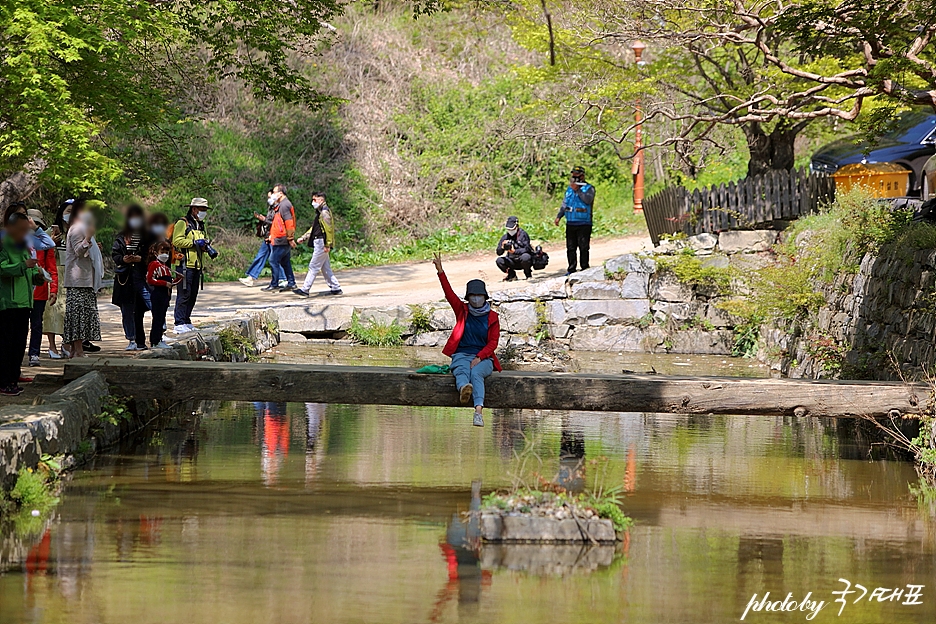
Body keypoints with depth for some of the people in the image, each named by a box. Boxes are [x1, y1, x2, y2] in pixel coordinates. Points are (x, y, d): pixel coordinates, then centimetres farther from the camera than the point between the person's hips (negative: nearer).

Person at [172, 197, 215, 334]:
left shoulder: (201, 226, 21)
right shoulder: (183, 223, -6)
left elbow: (204, 241, 30)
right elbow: (176, 241, -16)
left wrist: (208, 248, 7)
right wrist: (194, 242, -19)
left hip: (197, 266, 9)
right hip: (185, 265, -9)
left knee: (193, 295, 10)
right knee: (184, 294, -10)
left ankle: (186, 322, 17)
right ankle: (179, 324, -10)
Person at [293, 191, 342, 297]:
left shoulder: (324, 212, -14)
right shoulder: (320, 212, 18)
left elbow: (329, 229, -19)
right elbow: (314, 228, 26)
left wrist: (327, 245, -21)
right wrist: (303, 238, 20)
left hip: (322, 244, -10)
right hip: (319, 244, 10)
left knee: (313, 267, -7)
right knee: (325, 268, 13)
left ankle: (305, 289, -5)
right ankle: (336, 288, 16)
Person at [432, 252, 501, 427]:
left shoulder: (492, 317, 7)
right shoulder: (463, 311, 11)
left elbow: (493, 343, 1)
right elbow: (449, 294, -1)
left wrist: (479, 358, -15)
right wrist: (440, 272, -14)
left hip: (483, 357, -1)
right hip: (462, 354, 1)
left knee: (476, 373, -34)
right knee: (461, 371, -34)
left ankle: (478, 412, -54)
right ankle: (463, 390, -71)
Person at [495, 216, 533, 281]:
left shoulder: (523, 234, -13)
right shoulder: (505, 237, -1)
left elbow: (526, 249, -22)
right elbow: (499, 253, -3)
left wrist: (514, 251, -35)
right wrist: (502, 247, -26)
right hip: (513, 262, 4)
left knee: (525, 257, -37)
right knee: (499, 261, -19)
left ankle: (528, 274, -7)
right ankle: (512, 275, 5)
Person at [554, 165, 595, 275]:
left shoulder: (589, 188, 0)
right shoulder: (569, 189, 17)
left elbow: (588, 199, -19)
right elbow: (564, 204, 23)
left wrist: (577, 190, -17)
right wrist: (559, 216, 15)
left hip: (584, 224, -6)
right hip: (570, 223, 6)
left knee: (583, 247, -5)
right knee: (570, 247, 6)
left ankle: (584, 269, 0)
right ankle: (571, 269, 12)